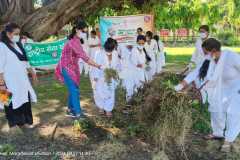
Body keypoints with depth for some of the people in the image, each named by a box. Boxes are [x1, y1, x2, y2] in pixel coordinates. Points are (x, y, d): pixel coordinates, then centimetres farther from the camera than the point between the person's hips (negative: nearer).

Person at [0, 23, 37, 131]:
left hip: (22, 79, 7)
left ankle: (24, 122, 28)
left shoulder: (17, 45, 10)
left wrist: (32, 72, 20)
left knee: (25, 100, 13)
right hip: (10, 81, -7)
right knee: (12, 103, 4)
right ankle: (13, 124, 20)